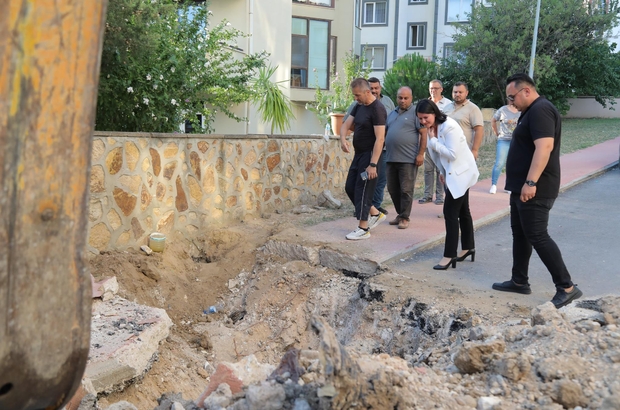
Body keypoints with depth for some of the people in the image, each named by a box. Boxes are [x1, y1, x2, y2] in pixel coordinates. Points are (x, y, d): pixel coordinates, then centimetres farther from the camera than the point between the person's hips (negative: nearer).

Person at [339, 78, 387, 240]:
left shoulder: (377, 109, -18)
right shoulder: (359, 106, 9)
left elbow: (380, 138, -24)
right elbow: (346, 125, 10)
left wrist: (373, 164, -28)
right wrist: (343, 139, -14)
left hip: (370, 154, -9)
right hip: (359, 154, 9)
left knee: (362, 190, -6)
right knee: (350, 187, 12)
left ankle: (363, 229, 2)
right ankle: (375, 214, 25)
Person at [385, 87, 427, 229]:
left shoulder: (415, 113, -4)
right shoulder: (392, 114, 17)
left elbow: (423, 133, -8)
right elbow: (385, 132, 23)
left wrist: (420, 154, -14)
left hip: (408, 159, -7)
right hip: (391, 158, 7)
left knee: (406, 190, -1)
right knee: (393, 189, 12)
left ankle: (405, 217, 8)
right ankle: (400, 214, 25)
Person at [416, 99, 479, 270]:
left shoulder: (449, 127, -24)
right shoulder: (433, 127, 4)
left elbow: (452, 154, -29)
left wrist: (432, 141, -23)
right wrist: (443, 172, 12)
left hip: (461, 173, -10)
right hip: (453, 173, 10)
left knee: (450, 212, -12)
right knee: (462, 211, 18)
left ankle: (449, 255, -7)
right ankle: (468, 247, 31)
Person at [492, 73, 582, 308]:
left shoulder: (540, 110, -16)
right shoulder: (531, 111, 17)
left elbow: (544, 147, -27)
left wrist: (531, 182, -31)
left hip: (534, 190, -11)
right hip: (522, 187, 11)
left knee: (537, 237, -10)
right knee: (520, 233, 15)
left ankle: (567, 288, -5)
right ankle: (519, 281, 24)